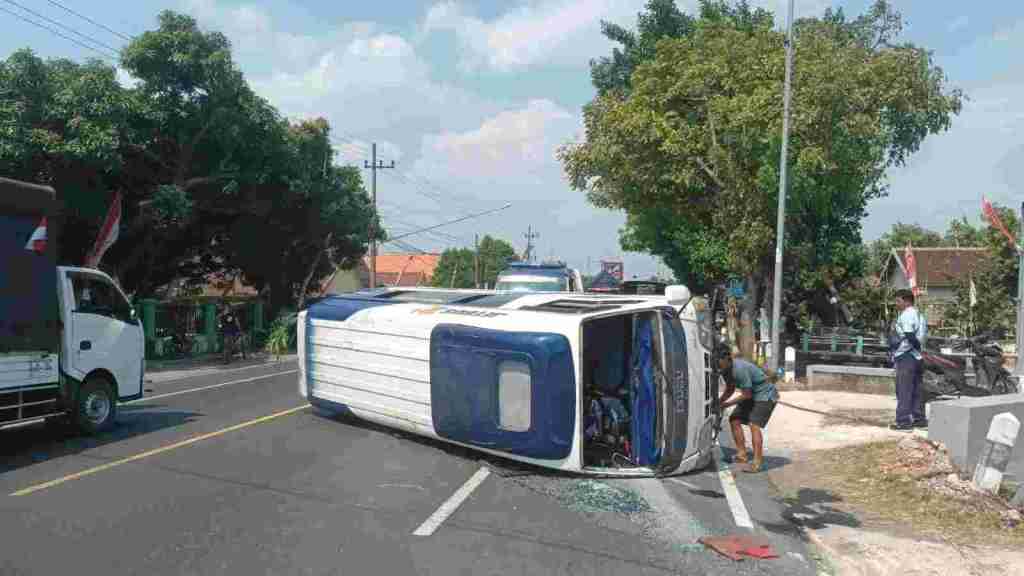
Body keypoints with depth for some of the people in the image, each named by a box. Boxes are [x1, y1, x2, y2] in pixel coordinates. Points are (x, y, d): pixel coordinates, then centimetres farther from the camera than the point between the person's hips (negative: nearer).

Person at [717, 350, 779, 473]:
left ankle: (757, 462, -22)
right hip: (752, 395, 9)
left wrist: (726, 404, -21)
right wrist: (718, 402, -6)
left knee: (754, 424, -21)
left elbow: (746, 395, -25)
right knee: (734, 419, 4)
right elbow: (729, 390, 9)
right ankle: (742, 455, 11)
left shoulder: (740, 369, -32)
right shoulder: (727, 369, -4)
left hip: (765, 395, -9)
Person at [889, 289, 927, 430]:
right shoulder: (918, 315, 18)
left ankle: (904, 421, -5)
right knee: (915, 390, 15)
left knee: (903, 391, -6)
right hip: (916, 358, 10)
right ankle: (919, 419, 20)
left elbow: (910, 337, -22)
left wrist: (918, 348, -11)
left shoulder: (906, 315, -14)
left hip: (906, 357, -10)